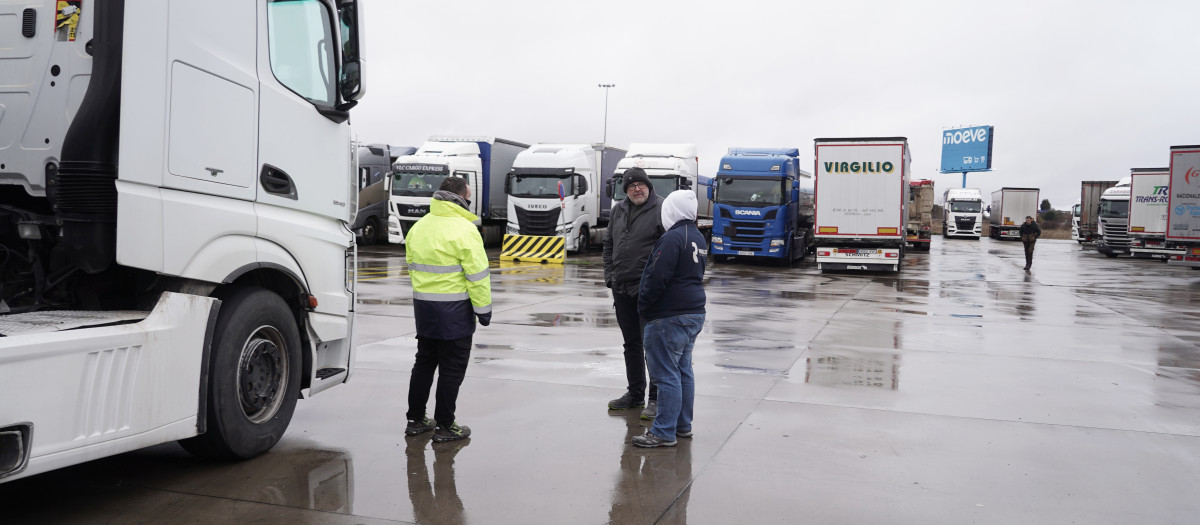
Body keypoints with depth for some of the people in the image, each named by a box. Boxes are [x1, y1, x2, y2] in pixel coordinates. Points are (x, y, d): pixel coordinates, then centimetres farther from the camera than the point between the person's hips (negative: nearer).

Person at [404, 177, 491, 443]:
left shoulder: (419, 226, 9)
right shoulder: (464, 229, -15)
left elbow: (412, 266, 16)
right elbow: (477, 274, -16)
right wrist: (483, 308, -8)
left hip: (423, 307, 7)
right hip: (454, 309, -7)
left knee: (424, 362, 18)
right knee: (452, 368, 2)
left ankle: (415, 419, 24)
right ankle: (445, 426, 8)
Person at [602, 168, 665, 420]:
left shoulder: (661, 209, -8)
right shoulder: (618, 210, 12)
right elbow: (608, 244, 18)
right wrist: (610, 276, 8)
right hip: (622, 288, 7)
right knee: (631, 343, 15)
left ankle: (656, 399, 6)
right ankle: (635, 393, 28)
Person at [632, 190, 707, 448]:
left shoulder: (673, 238, -16)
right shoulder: (698, 238, 14)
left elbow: (657, 278, -19)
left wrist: (643, 306, -7)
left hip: (670, 318, -10)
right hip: (694, 313, 10)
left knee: (666, 374, -5)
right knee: (683, 371, 16)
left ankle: (664, 432, 0)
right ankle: (683, 425, 24)